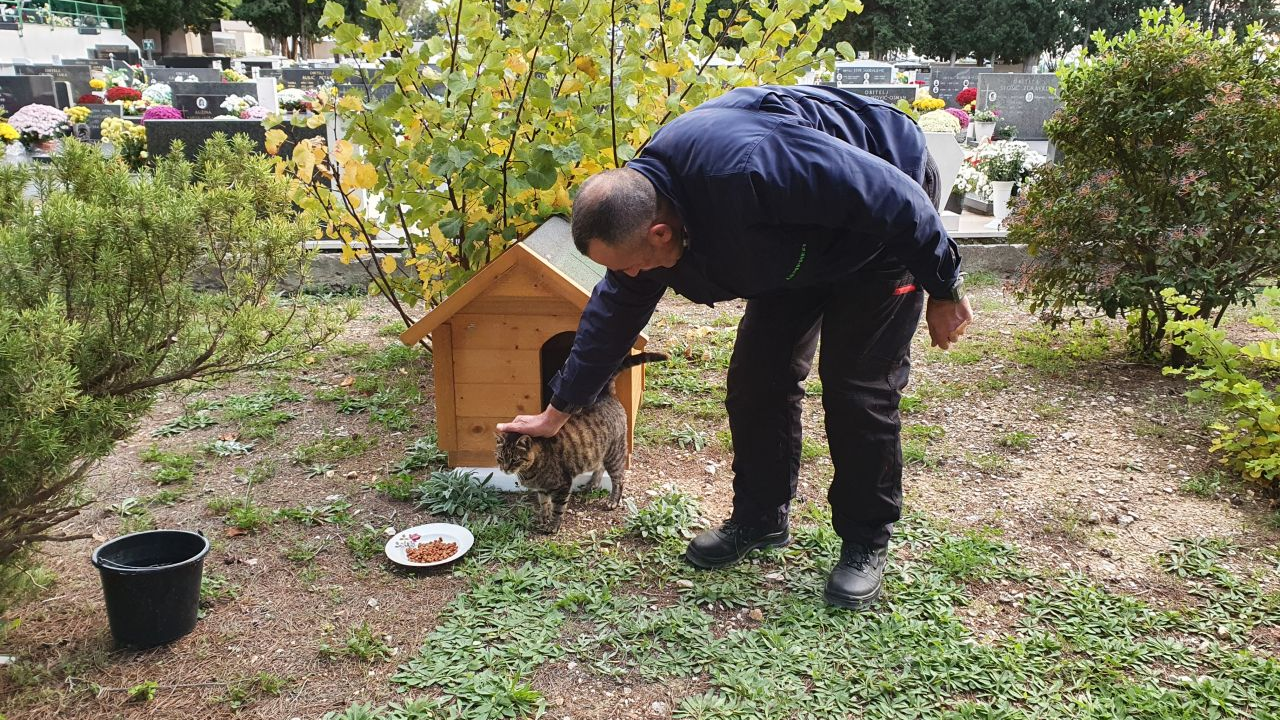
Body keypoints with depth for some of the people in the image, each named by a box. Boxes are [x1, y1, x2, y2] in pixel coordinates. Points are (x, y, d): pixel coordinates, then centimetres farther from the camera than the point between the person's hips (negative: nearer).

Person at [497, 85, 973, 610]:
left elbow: (893, 196, -33)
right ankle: (759, 519, 19)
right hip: (801, 242, 7)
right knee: (757, 374, 2)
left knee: (859, 389, -10)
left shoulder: (749, 169, -43)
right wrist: (558, 411, 7)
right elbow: (613, 311, -1)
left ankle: (866, 542, 9)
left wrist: (943, 289, -19)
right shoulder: (638, 214, -16)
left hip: (883, 225, -7)